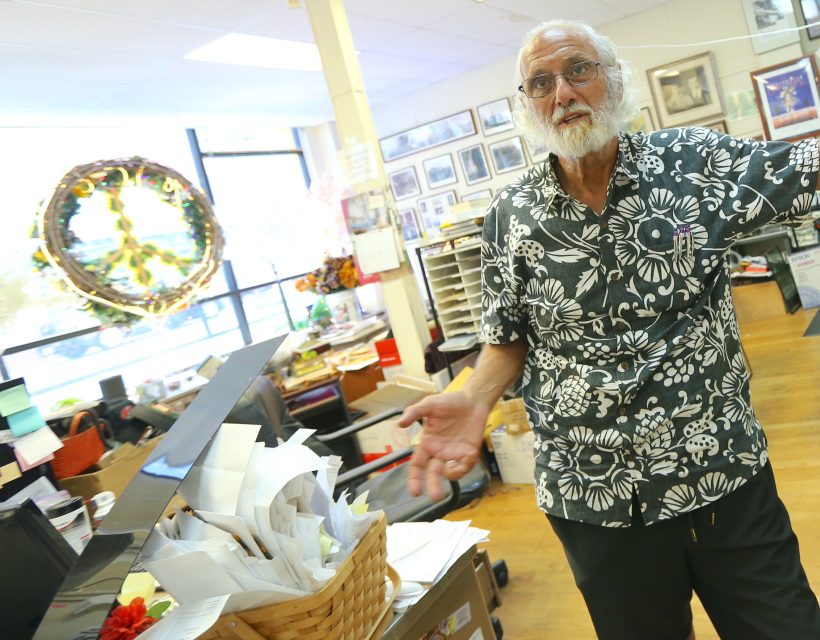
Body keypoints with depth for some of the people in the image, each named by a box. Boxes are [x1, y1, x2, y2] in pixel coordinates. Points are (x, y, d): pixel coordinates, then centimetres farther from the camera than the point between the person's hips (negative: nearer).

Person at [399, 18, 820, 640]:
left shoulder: (697, 160, -4)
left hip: (726, 473, 0)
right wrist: (474, 401, -14)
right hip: (597, 498, 1)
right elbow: (509, 340, 4)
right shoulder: (512, 217, -3)